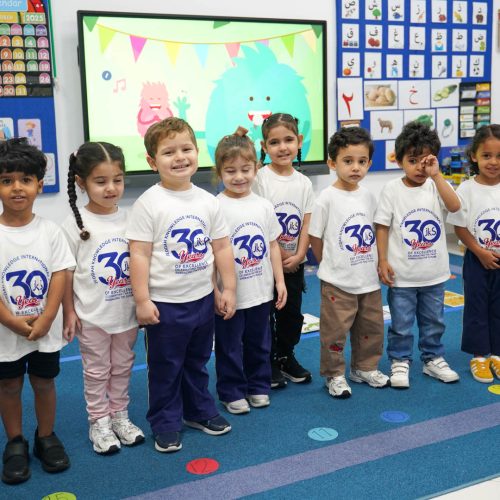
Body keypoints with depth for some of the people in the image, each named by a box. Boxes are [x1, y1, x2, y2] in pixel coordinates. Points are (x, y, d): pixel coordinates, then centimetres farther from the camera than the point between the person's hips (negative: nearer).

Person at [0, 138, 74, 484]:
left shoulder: (50, 231, -6)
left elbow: (59, 275, -7)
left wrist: (45, 319, -16)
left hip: (45, 328, 1)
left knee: (44, 381, 14)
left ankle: (47, 437, 32)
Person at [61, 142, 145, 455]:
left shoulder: (129, 219, -3)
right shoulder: (76, 223, -12)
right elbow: (66, 272, -7)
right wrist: (69, 312, -7)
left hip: (126, 312, 3)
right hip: (92, 315, -3)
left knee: (122, 367, 17)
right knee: (97, 370, 11)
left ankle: (120, 415, 34)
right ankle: (99, 423, 25)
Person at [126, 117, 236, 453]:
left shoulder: (208, 201, 0)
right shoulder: (149, 204, -13)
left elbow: (222, 248, 5)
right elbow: (139, 255, -14)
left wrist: (229, 289, 4)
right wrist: (142, 300, -16)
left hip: (202, 299, 5)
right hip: (164, 303, -4)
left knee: (197, 361, 21)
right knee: (165, 367, 9)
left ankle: (199, 410, 39)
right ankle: (166, 422, 25)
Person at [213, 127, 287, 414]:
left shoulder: (263, 206, 2)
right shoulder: (216, 208, -11)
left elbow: (273, 245, 9)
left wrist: (280, 281, 6)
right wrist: (215, 291, -14)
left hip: (261, 291, 4)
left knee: (259, 344, 18)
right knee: (230, 346, 10)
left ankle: (259, 386, 35)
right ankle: (232, 392, 26)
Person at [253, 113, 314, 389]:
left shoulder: (304, 182, 3)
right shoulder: (260, 178, -12)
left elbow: (305, 225, 1)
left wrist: (298, 256, -11)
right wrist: (279, 254, -13)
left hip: (294, 264, 5)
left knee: (292, 314, 14)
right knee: (265, 314, 5)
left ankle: (286, 357, 32)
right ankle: (269, 363, 20)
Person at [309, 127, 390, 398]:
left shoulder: (368, 196, 3)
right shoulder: (327, 198, -13)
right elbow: (315, 237, -7)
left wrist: (374, 264, 11)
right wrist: (330, 266, 1)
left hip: (368, 278, 6)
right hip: (338, 282, -6)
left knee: (371, 327, 17)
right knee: (335, 330, 3)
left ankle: (364, 368, 35)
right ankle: (334, 374, 20)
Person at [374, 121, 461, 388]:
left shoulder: (436, 186, -2)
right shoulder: (392, 189, -7)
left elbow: (454, 206, -21)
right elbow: (382, 226, -6)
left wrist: (436, 175, -24)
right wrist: (382, 261, -11)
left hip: (434, 273, 3)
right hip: (402, 274, -3)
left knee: (433, 321, 18)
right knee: (401, 324, 7)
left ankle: (433, 359, 34)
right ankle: (400, 362, 24)